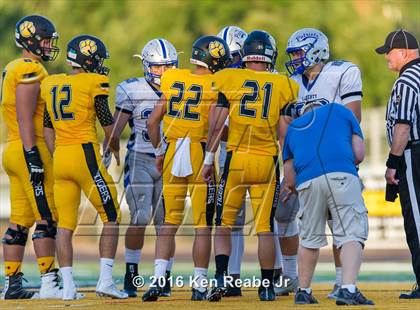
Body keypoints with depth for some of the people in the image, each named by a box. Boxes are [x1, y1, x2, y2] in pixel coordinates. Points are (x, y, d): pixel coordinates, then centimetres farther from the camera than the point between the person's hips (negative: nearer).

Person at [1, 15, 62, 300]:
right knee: (47, 218, -9)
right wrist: (33, 156, -21)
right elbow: (25, 118, -18)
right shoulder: (30, 70, -12)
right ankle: (50, 283, -11)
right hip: (30, 149, -10)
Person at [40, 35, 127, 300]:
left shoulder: (51, 84, 11)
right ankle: (106, 280, -1)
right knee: (111, 218, 5)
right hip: (86, 155, -6)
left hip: (60, 158, 6)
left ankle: (68, 286, 5)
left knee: (65, 224, 8)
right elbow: (107, 122, 0)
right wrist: (115, 149, 16)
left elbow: (48, 127, 13)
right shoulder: (93, 83, -6)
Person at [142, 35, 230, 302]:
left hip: (172, 155, 4)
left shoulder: (173, 80, 6)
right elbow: (214, 128, -18)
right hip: (201, 156, -4)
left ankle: (158, 280, 0)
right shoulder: (215, 86, -8)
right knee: (203, 225, 5)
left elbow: (153, 122, 8)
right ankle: (200, 285, 7)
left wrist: (159, 151, 19)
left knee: (170, 221, 11)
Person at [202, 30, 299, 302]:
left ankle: (221, 277, -6)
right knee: (265, 228, 8)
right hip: (267, 161, 1)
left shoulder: (228, 80, 0)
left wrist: (209, 160, 6)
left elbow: (217, 124, -1)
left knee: (224, 224, 10)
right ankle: (267, 287, 11)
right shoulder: (283, 86, 3)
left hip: (236, 159, -1)